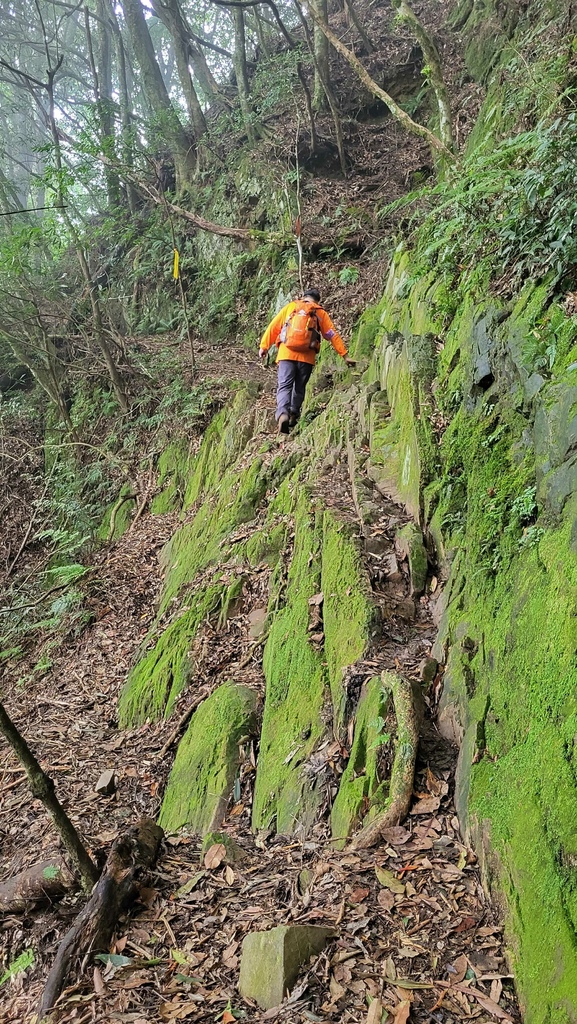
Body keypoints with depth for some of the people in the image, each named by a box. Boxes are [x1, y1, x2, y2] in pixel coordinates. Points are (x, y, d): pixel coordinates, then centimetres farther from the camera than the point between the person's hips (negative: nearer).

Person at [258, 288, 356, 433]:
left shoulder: (290, 307, 13)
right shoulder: (321, 313, 13)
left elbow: (273, 327, 8)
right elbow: (333, 335, 10)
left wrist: (264, 346, 11)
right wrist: (345, 355, 11)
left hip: (286, 353, -1)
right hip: (307, 356, 1)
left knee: (284, 386, -7)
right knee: (299, 388, 16)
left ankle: (283, 414, -29)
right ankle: (293, 415, 20)